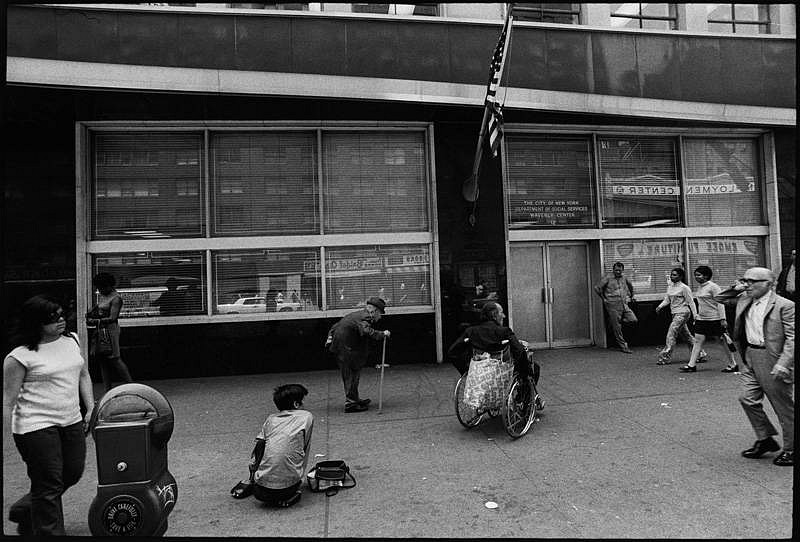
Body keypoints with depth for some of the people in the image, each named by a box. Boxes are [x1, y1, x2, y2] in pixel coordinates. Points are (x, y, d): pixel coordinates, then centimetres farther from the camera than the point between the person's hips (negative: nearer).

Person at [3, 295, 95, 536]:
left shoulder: (72, 340, 6)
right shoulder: (20, 356, -13)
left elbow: (83, 375, 15)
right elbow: (8, 399, -10)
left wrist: (91, 408, 9)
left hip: (72, 422, 7)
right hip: (36, 426, -7)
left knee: (73, 473, 17)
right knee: (48, 484, 2)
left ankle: (23, 511, 40)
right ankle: (49, 532, 20)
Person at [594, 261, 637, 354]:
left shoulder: (624, 277, 9)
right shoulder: (607, 278, -7)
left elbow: (630, 286, 30)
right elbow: (597, 288, -4)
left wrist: (631, 296, 27)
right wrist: (604, 299, 0)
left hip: (624, 304, 5)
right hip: (613, 306, -5)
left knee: (634, 320, -13)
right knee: (617, 328, -1)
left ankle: (620, 320, 13)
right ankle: (623, 346, 9)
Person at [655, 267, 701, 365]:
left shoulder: (684, 288, -10)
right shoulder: (670, 287, 11)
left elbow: (691, 302, -9)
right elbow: (667, 300, 14)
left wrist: (695, 315, -11)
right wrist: (660, 306, -4)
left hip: (682, 313, -8)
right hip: (675, 313, 8)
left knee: (671, 334, -12)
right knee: (686, 335, 16)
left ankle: (664, 357, -11)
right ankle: (700, 353, 29)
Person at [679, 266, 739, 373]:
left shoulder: (713, 287, -11)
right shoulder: (699, 288, 12)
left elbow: (720, 303, -14)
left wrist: (723, 319, -18)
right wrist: (696, 316, 21)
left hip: (714, 319, -7)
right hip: (701, 319, 8)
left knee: (724, 341, 5)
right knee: (698, 341, 2)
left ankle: (733, 364, 17)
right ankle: (691, 365, 1)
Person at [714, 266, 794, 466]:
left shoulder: (784, 306, -11)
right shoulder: (744, 300, 8)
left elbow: (792, 338, -15)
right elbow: (719, 298, 22)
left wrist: (783, 364, -22)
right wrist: (736, 288, 6)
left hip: (772, 361, -7)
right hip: (750, 358, 7)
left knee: (784, 407, 6)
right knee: (748, 399, 10)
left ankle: (790, 449, 22)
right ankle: (765, 439, 28)